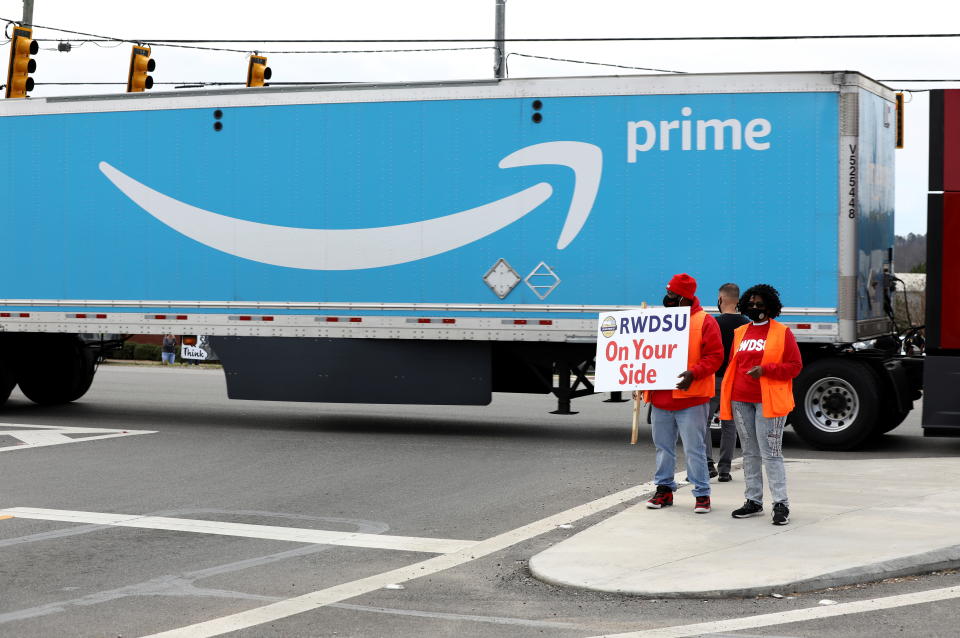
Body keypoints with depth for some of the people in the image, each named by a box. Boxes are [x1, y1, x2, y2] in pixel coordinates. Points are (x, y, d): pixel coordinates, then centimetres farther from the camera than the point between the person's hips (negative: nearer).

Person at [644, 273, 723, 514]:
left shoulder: (704, 322, -5)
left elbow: (715, 356, -10)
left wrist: (693, 372, -23)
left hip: (690, 398, -6)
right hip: (660, 396, 6)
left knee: (693, 448, -4)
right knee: (663, 446, 13)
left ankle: (702, 494, 4)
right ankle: (664, 489, 23)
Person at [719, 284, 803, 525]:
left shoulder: (782, 333, -1)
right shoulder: (740, 333, 14)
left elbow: (795, 366, -5)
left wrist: (765, 369, -18)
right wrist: (727, 399, 11)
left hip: (768, 401, -6)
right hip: (741, 401, 6)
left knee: (771, 453, -9)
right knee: (750, 453, 11)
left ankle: (781, 504, -6)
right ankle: (753, 501, 18)